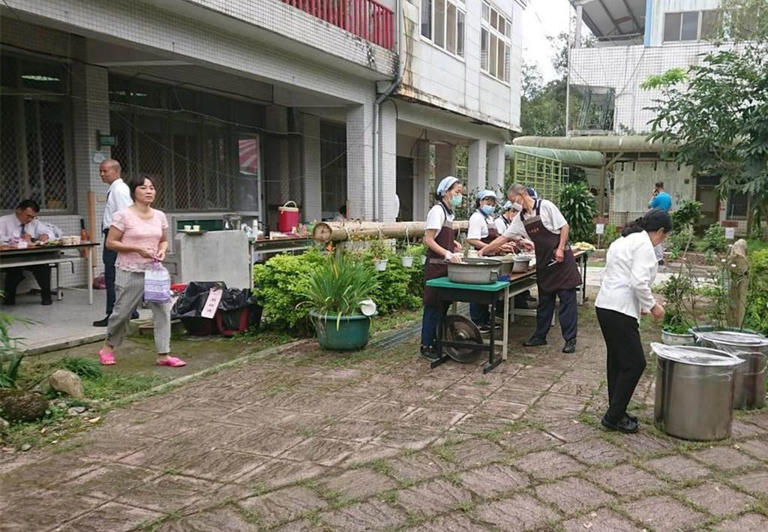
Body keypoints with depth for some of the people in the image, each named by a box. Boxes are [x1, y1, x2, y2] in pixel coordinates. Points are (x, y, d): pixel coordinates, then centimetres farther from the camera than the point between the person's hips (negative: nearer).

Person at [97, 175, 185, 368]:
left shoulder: (160, 216, 6)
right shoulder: (123, 215, -9)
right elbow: (110, 243, -9)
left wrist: (162, 250, -4)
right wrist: (137, 248, -19)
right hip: (130, 272, -4)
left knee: (163, 309, -2)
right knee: (122, 312, 6)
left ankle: (163, 355, 5)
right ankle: (107, 347, 31)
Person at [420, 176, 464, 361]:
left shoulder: (448, 211, 14)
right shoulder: (438, 210, -13)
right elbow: (428, 240, -18)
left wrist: (453, 243, 8)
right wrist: (448, 254, -27)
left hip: (445, 266, 9)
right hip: (435, 265, -9)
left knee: (443, 305, 13)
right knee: (433, 306, -4)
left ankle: (436, 342, 23)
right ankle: (426, 346, 3)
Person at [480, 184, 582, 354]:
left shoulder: (545, 206, -11)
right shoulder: (520, 218, 7)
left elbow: (564, 227, -10)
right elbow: (504, 238, 8)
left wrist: (560, 249, -17)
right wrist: (483, 251, 4)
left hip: (561, 258, -6)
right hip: (544, 262, 6)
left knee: (567, 300, -2)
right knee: (544, 300, 13)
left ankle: (570, 339, 4)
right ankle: (540, 336, 22)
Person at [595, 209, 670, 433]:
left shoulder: (623, 240, 20)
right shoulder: (644, 244, -10)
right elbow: (639, 282, -20)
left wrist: (640, 305, 25)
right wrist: (652, 305, -6)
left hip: (605, 305, 10)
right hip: (620, 310, -10)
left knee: (617, 361, 16)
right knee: (635, 363, -1)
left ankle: (616, 413, 25)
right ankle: (614, 417, 5)